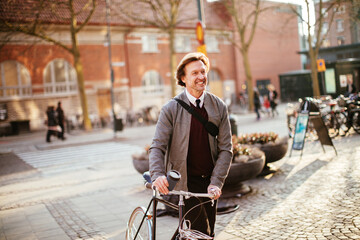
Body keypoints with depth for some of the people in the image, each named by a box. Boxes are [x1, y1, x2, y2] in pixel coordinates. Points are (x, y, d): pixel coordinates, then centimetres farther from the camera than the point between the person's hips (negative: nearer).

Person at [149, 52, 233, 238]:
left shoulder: (219, 107, 0)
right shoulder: (171, 109, -8)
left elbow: (225, 148, -1)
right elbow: (157, 146, -12)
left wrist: (216, 182, -11)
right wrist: (157, 175, -30)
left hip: (209, 182, 4)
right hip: (184, 182, -4)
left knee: (209, 232, 15)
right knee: (202, 232, -9)